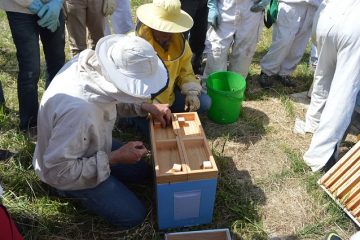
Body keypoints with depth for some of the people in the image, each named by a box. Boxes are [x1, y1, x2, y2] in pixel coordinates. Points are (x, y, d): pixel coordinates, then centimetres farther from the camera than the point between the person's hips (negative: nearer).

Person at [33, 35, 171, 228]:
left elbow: (117, 99, 2)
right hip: (65, 170, -7)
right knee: (132, 216, -2)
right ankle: (72, 190, 12)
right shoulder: (77, 109, -44)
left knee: (143, 172, 15)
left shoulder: (92, 61, -20)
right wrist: (114, 158, -27)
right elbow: (58, 172, -32)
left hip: (91, 145, 7)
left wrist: (146, 107, -13)